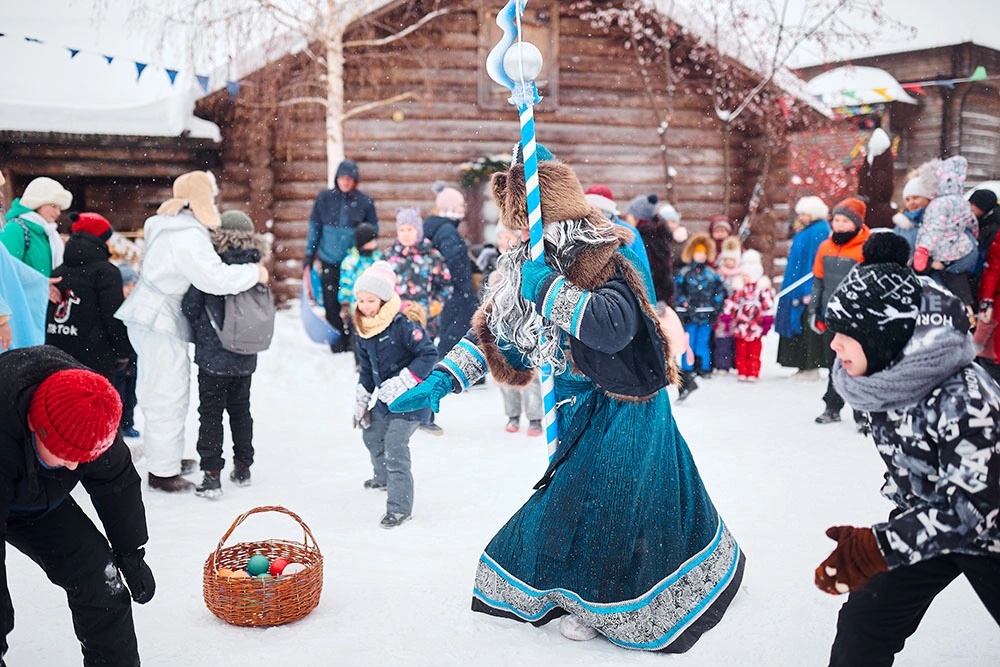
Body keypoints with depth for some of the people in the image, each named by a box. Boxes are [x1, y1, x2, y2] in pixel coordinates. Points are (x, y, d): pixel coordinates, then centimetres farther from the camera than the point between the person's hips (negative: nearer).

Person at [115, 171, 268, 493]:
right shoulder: (187, 236, -21)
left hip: (153, 318, 11)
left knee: (163, 391, 19)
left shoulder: (173, 226, 12)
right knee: (168, 394, -3)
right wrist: (254, 273, -16)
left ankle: (166, 457, 32)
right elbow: (214, 278, -30)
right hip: (159, 321, -11)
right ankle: (163, 472, 5)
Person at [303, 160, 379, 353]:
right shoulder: (324, 199, 3)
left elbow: (373, 230, 11)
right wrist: (308, 261, 8)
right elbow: (314, 230, 9)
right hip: (329, 262, 1)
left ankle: (355, 341, 13)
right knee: (331, 306, 3)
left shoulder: (365, 202, 0)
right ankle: (338, 341, 18)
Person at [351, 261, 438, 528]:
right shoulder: (364, 331, 3)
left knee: (395, 451, -16)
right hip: (384, 400, 9)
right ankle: (383, 478, 56)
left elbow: (429, 354, -24)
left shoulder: (403, 325, -22)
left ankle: (400, 508, -6)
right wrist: (361, 401, 19)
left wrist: (403, 382, -28)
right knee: (372, 436, 28)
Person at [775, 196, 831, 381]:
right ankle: (804, 365, 14)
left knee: (809, 328, -8)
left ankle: (812, 367, -4)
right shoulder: (803, 232, 17)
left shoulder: (820, 231, -11)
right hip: (797, 288, 10)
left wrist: (810, 290, -23)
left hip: (810, 288, -10)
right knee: (799, 326, 9)